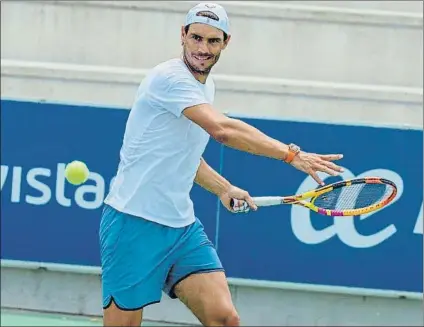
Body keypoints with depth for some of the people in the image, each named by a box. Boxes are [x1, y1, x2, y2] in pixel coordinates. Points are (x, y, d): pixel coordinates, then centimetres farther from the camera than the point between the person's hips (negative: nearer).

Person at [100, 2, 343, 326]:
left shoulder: (206, 86, 12)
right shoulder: (171, 78, -17)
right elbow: (223, 130, -31)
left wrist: (224, 189, 16)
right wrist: (292, 154, -33)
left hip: (182, 226, 8)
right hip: (135, 223, -8)